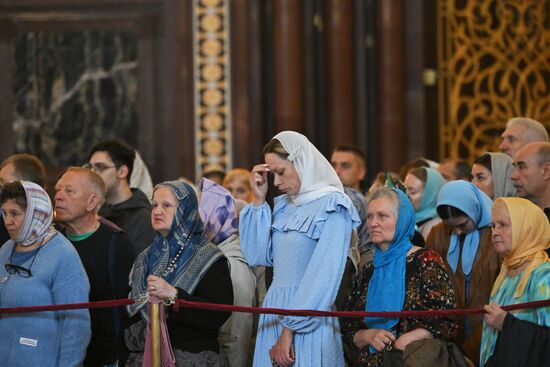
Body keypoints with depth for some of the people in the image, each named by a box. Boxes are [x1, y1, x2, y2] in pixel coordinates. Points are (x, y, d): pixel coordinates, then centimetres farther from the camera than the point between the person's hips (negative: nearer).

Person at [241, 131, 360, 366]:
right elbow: (258, 256, 9)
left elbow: (323, 278, -17)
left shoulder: (332, 208, -10)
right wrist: (259, 201, 4)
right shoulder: (283, 206, 11)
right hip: (274, 312, 7)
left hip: (308, 322, -7)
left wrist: (290, 330, -20)